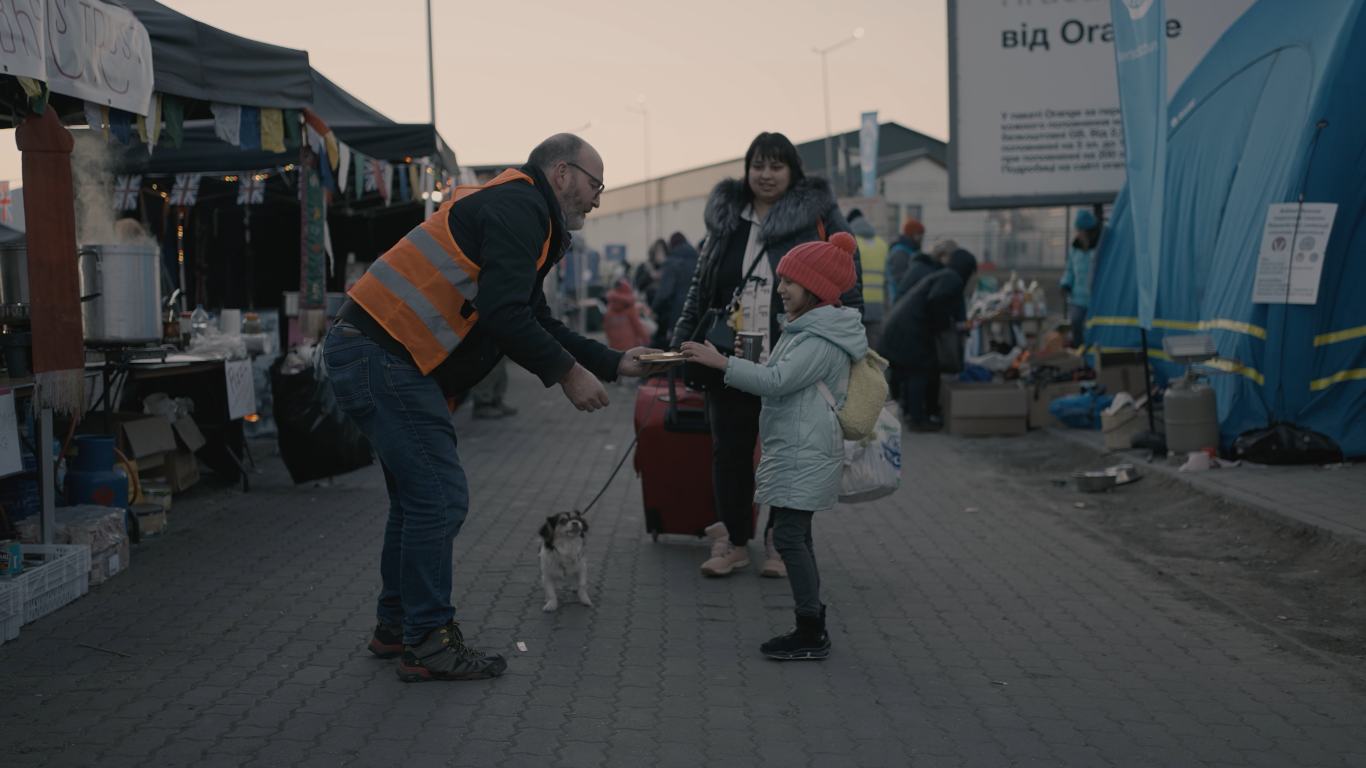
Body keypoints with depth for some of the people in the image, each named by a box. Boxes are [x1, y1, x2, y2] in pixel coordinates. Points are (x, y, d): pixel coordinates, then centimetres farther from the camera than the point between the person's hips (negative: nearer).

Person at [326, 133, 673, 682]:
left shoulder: (517, 211, 24)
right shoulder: (518, 208, -10)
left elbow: (538, 324, 26)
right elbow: (503, 316, -21)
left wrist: (615, 364, 21)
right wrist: (568, 374, -11)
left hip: (366, 353, 11)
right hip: (383, 354, -11)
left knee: (418, 497, 19)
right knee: (440, 498, -7)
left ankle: (397, 626, 29)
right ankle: (426, 643, 2)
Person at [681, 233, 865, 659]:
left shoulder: (822, 341, -15)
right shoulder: (803, 330, 19)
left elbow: (777, 381, -24)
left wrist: (720, 362, -24)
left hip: (806, 454, -11)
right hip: (794, 449, 11)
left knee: (788, 534, -12)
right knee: (796, 536, 13)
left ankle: (812, 633, -9)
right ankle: (811, 630, 18)